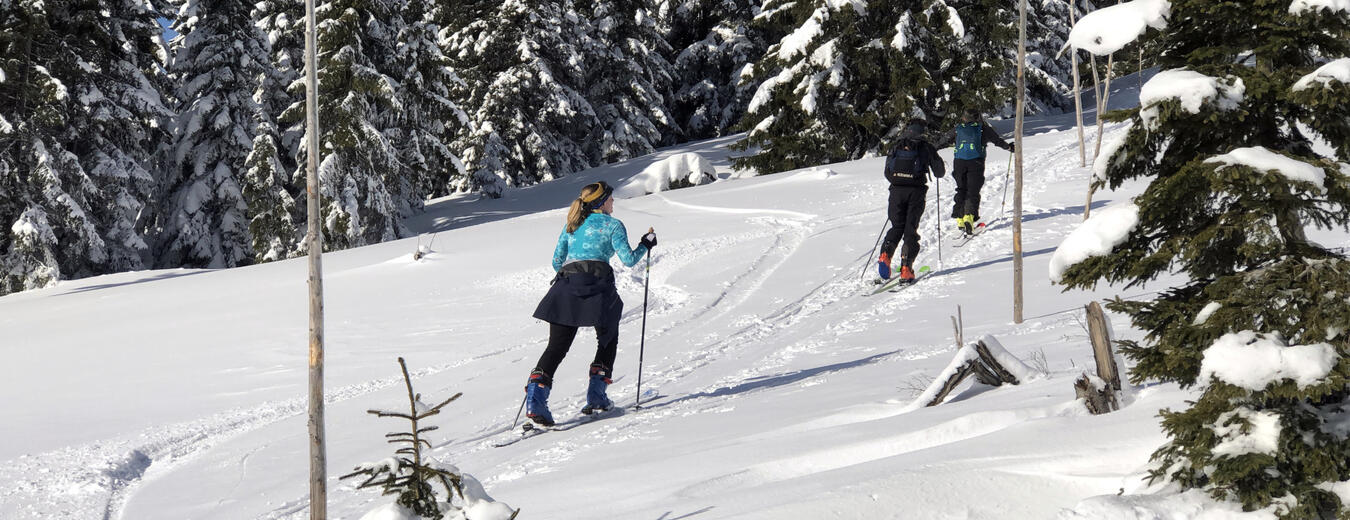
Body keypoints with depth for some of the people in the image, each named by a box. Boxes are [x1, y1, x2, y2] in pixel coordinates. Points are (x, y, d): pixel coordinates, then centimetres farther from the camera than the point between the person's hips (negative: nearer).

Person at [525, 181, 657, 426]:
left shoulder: (571, 225, 23)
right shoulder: (612, 225, 8)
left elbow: (556, 261, 21)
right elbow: (628, 259, 0)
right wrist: (646, 244, 17)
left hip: (566, 286, 4)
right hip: (597, 284, -4)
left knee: (557, 346, 0)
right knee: (608, 340, 18)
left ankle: (535, 398, -18)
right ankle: (596, 395, 9)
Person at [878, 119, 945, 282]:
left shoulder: (897, 147, 13)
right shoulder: (926, 148, 6)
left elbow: (888, 173, 16)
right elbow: (940, 172, 11)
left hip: (896, 190, 2)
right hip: (916, 192, -2)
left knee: (897, 227, 13)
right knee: (911, 229, 2)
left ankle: (886, 254, -14)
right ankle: (906, 267, -8)